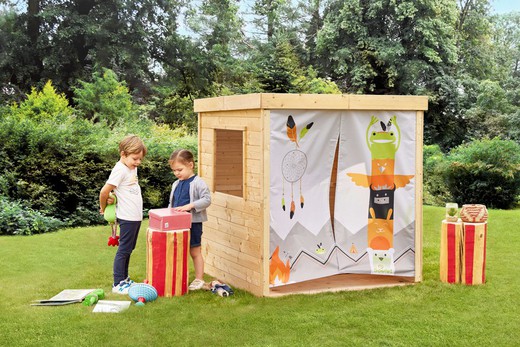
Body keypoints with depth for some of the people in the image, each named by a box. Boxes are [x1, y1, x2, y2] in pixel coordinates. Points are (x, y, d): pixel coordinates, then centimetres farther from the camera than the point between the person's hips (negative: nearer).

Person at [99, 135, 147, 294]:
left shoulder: (132, 168, 11)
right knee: (124, 250, -2)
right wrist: (103, 208, -2)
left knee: (128, 249, 16)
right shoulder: (120, 170, -17)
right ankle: (118, 284, 5)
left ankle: (124, 279, 26)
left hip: (136, 216, 9)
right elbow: (104, 191, -19)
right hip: (127, 217, -9)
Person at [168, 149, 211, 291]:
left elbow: (207, 200, -19)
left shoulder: (198, 183, -11)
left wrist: (190, 205, -27)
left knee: (195, 252, 4)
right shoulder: (176, 184, 11)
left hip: (193, 223, -6)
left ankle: (199, 279, 15)